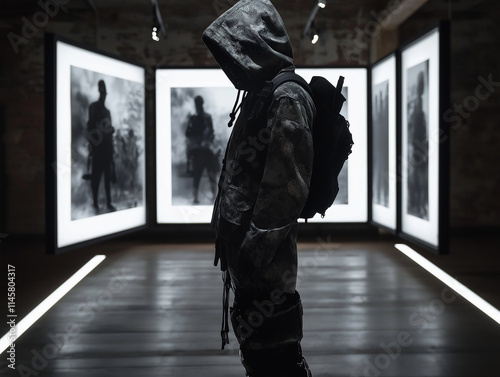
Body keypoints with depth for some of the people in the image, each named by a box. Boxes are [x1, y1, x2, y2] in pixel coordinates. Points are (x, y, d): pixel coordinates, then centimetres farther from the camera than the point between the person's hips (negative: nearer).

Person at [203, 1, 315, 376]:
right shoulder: (259, 96, 15)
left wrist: (255, 247, -21)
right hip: (248, 260, 10)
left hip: (266, 266, -10)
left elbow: (287, 186, -21)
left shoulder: (286, 99, -14)